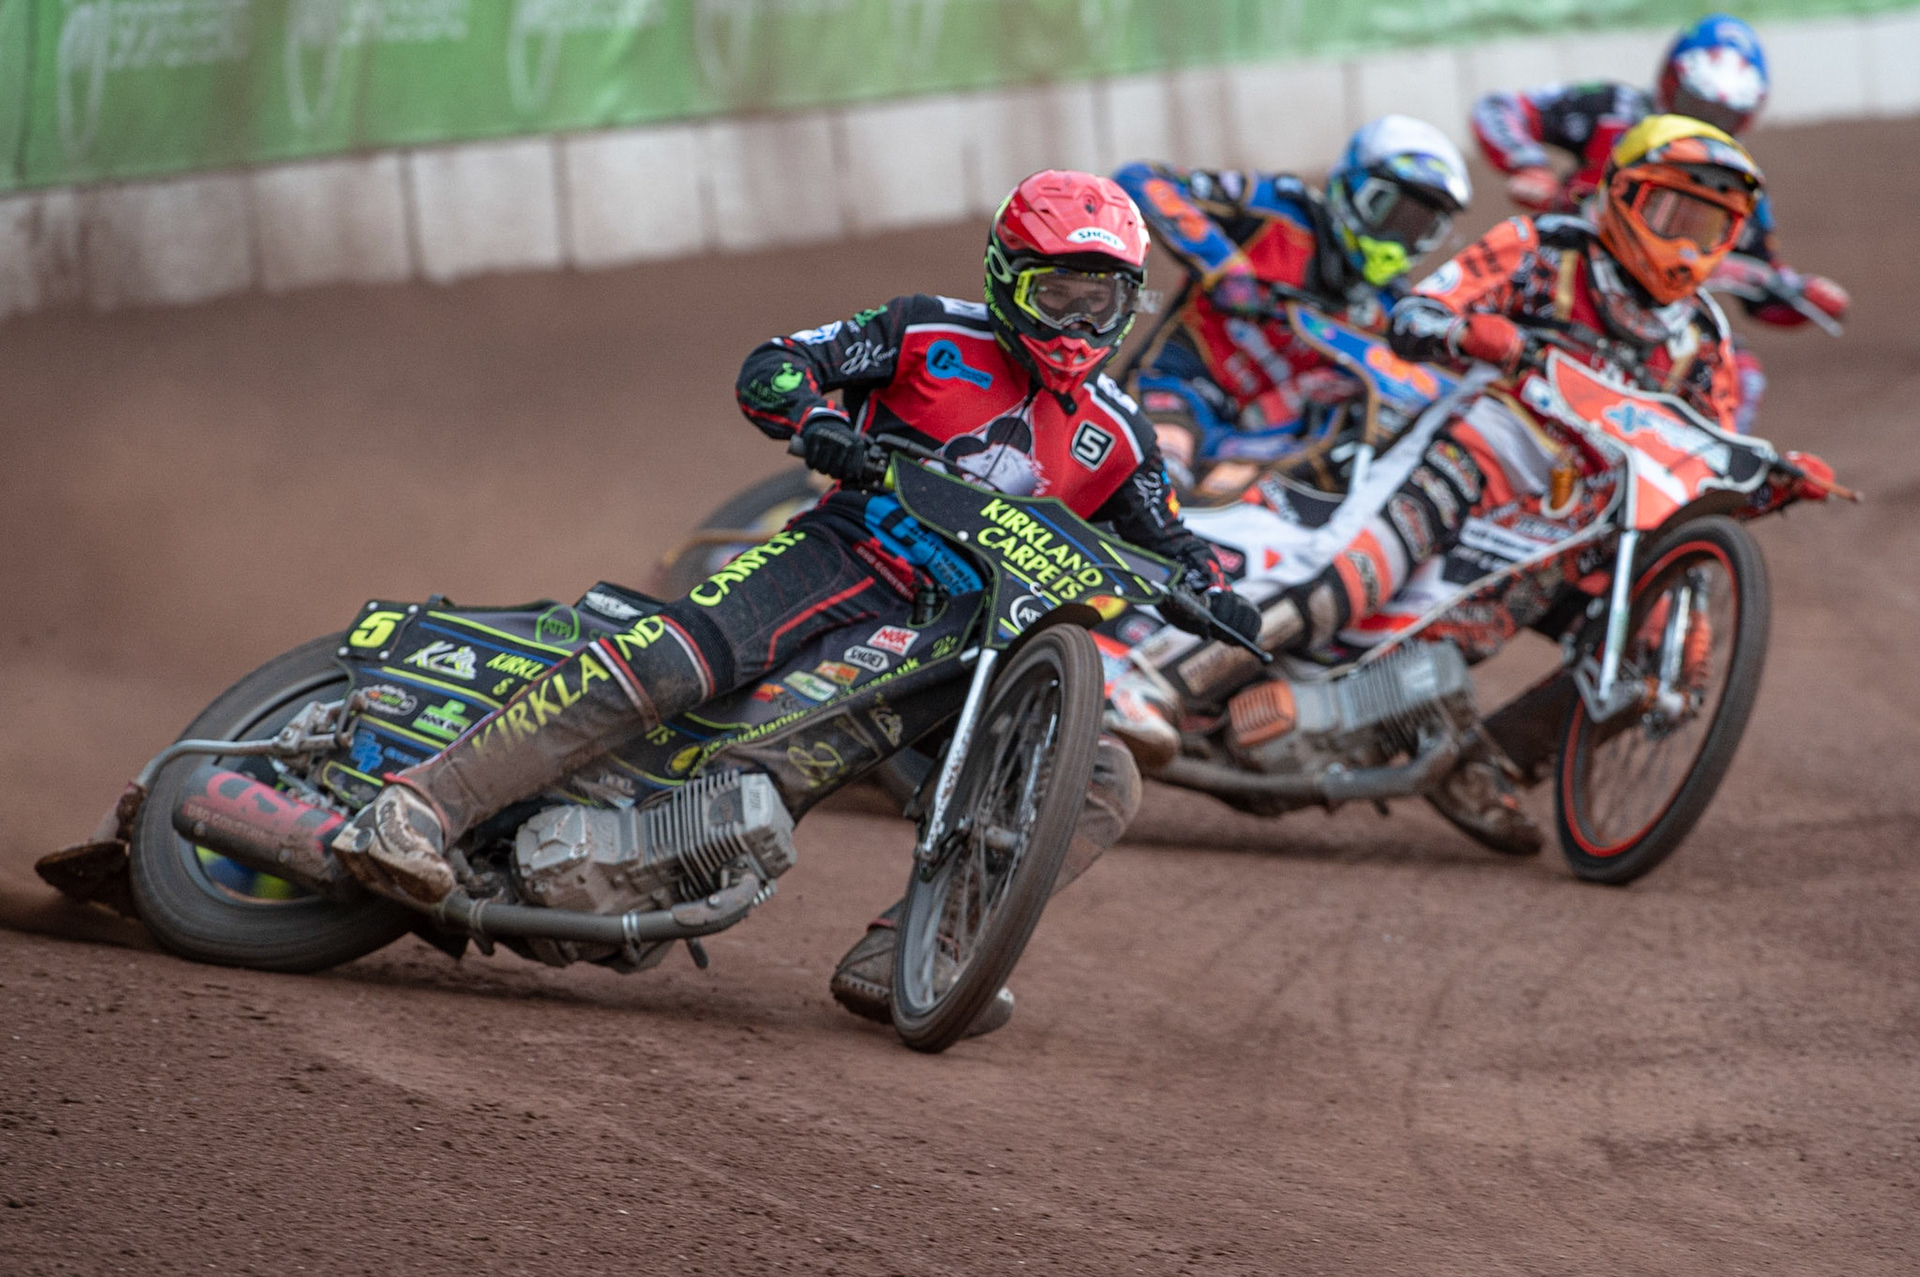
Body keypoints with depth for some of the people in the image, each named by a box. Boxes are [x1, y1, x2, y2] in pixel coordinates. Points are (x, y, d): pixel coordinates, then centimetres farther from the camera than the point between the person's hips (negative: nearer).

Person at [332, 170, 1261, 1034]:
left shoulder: (1114, 437, 15)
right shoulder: (932, 337, 5)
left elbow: (1163, 541, 25)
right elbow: (770, 367, 1)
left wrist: (1210, 591, 1)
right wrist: (817, 418, -22)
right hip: (849, 558, -4)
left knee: (1105, 783, -15)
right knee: (680, 652, -32)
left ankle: (896, 959, -23)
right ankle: (421, 805, -37)